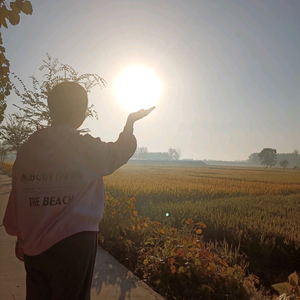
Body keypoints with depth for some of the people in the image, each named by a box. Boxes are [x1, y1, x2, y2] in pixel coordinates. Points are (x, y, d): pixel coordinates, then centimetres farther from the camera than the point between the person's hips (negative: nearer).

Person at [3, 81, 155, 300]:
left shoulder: (26, 150, -1)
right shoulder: (86, 147, -13)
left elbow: (16, 201, 6)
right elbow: (121, 151, 7)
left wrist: (21, 238, 20)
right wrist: (131, 121, 23)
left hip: (33, 247, 5)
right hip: (73, 244, -4)